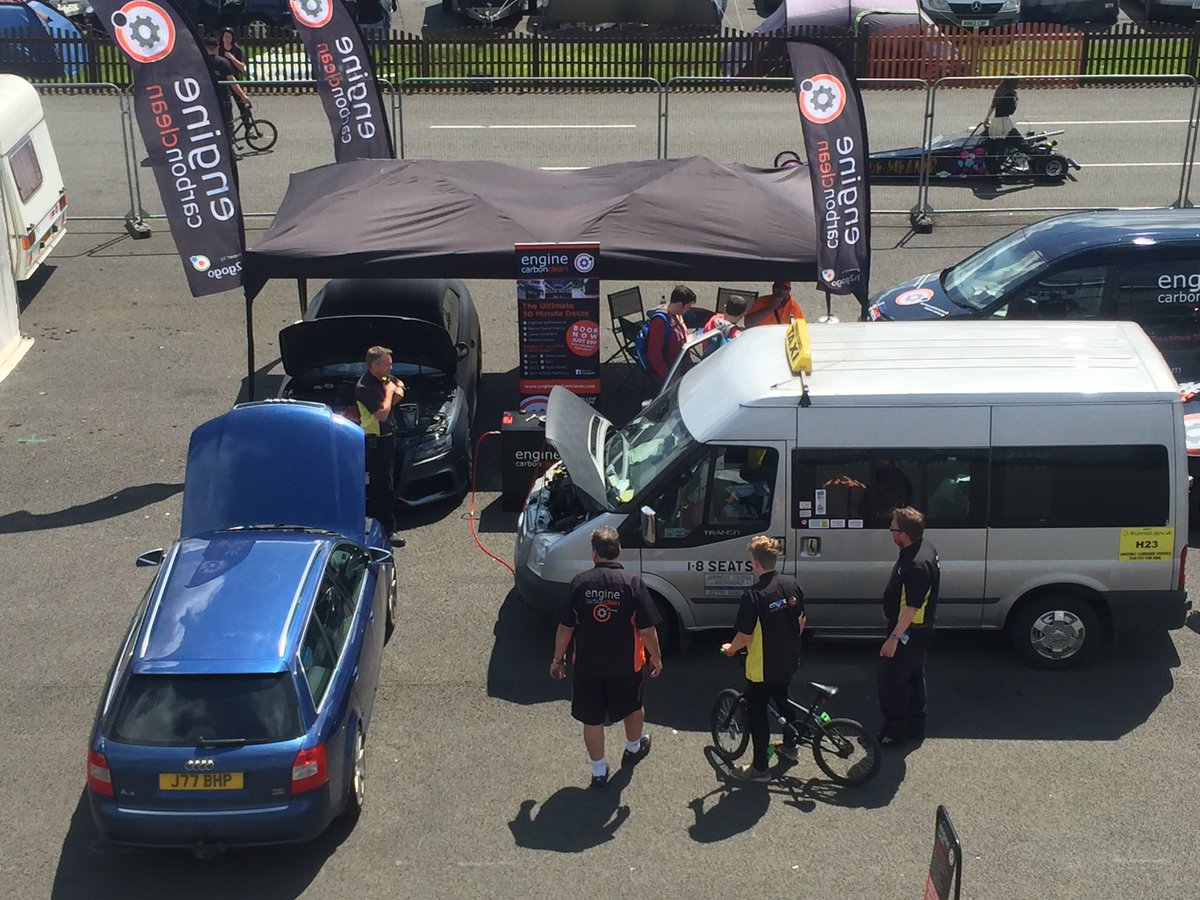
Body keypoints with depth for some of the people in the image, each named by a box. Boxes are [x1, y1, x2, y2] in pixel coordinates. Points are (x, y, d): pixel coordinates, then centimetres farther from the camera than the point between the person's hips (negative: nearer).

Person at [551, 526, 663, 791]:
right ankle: (633, 749, 49)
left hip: (588, 665, 0)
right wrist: (656, 657, 4)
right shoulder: (632, 583, -15)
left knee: (592, 719, 14)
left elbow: (565, 627, -6)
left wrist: (558, 658, 8)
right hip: (625, 664, 0)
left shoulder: (580, 583, -12)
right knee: (633, 707, 27)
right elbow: (647, 630, -12)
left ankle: (599, 772, 22)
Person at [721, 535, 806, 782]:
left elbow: (745, 635, -20)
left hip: (762, 667, -7)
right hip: (788, 661, 7)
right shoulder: (791, 585, -5)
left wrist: (730, 648, 0)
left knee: (757, 714, 7)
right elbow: (801, 621, 7)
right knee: (781, 698, 29)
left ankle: (760, 768, 14)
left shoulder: (753, 595, -25)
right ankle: (790, 745, 46)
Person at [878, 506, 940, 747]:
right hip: (919, 630, 10)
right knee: (914, 677, 21)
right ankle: (915, 726, 34)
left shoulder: (917, 565, -32)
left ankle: (894, 730, 14)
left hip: (909, 633, -10)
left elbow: (912, 607, -31)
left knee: (892, 680, 2)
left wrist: (894, 638, -27)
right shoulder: (925, 548, 1)